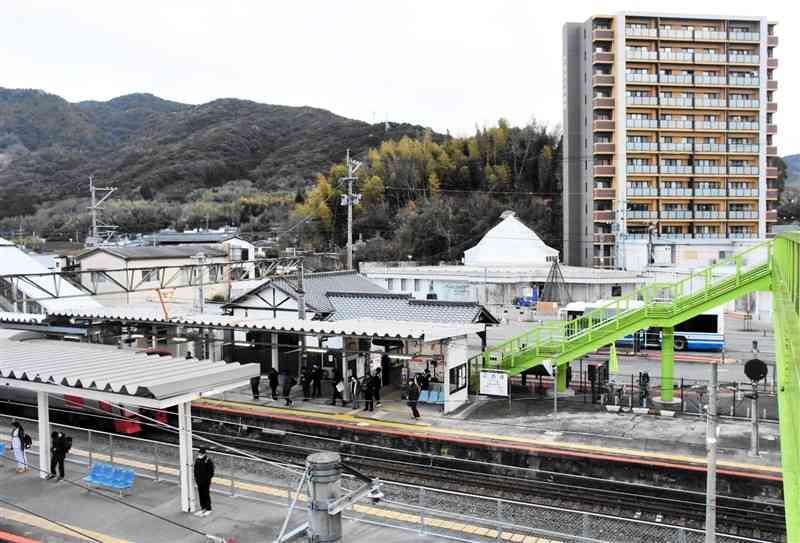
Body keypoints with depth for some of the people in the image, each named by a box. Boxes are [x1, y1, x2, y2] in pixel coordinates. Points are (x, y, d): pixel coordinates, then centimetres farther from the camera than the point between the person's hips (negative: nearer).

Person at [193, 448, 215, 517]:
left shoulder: (209, 461, -15)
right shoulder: (197, 460, 2)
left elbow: (211, 472, -12)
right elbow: (195, 470, 13)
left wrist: (208, 479, -14)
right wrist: (196, 478, 7)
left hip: (206, 482, -6)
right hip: (199, 481, 6)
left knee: (206, 495, 1)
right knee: (201, 495, 13)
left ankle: (208, 509, 12)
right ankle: (203, 508, 26)